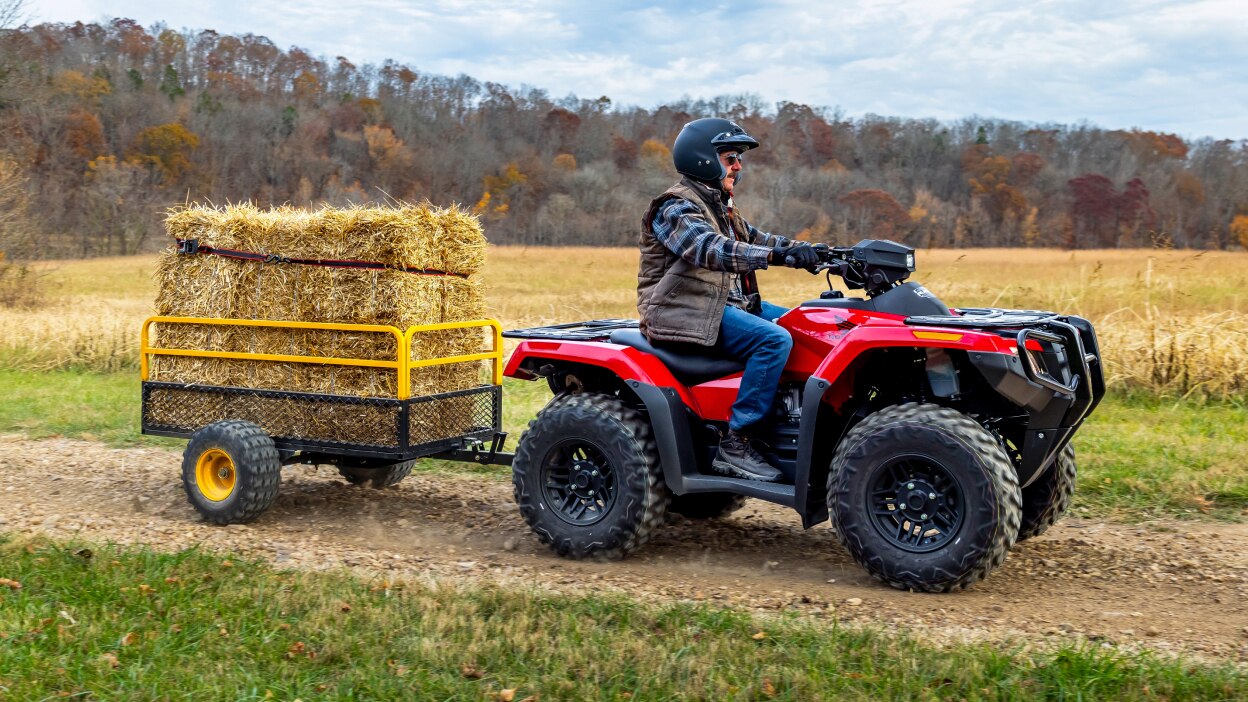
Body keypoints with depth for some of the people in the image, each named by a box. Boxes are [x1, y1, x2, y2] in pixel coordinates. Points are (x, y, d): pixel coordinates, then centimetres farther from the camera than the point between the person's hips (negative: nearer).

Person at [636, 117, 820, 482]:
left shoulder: (720, 206, 20)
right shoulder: (676, 208, -12)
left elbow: (755, 239, 15)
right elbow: (711, 250, -29)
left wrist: (811, 251, -1)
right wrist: (778, 255, -40)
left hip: (728, 303, 10)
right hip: (688, 313, -10)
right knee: (775, 340, -27)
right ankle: (734, 445, -25)